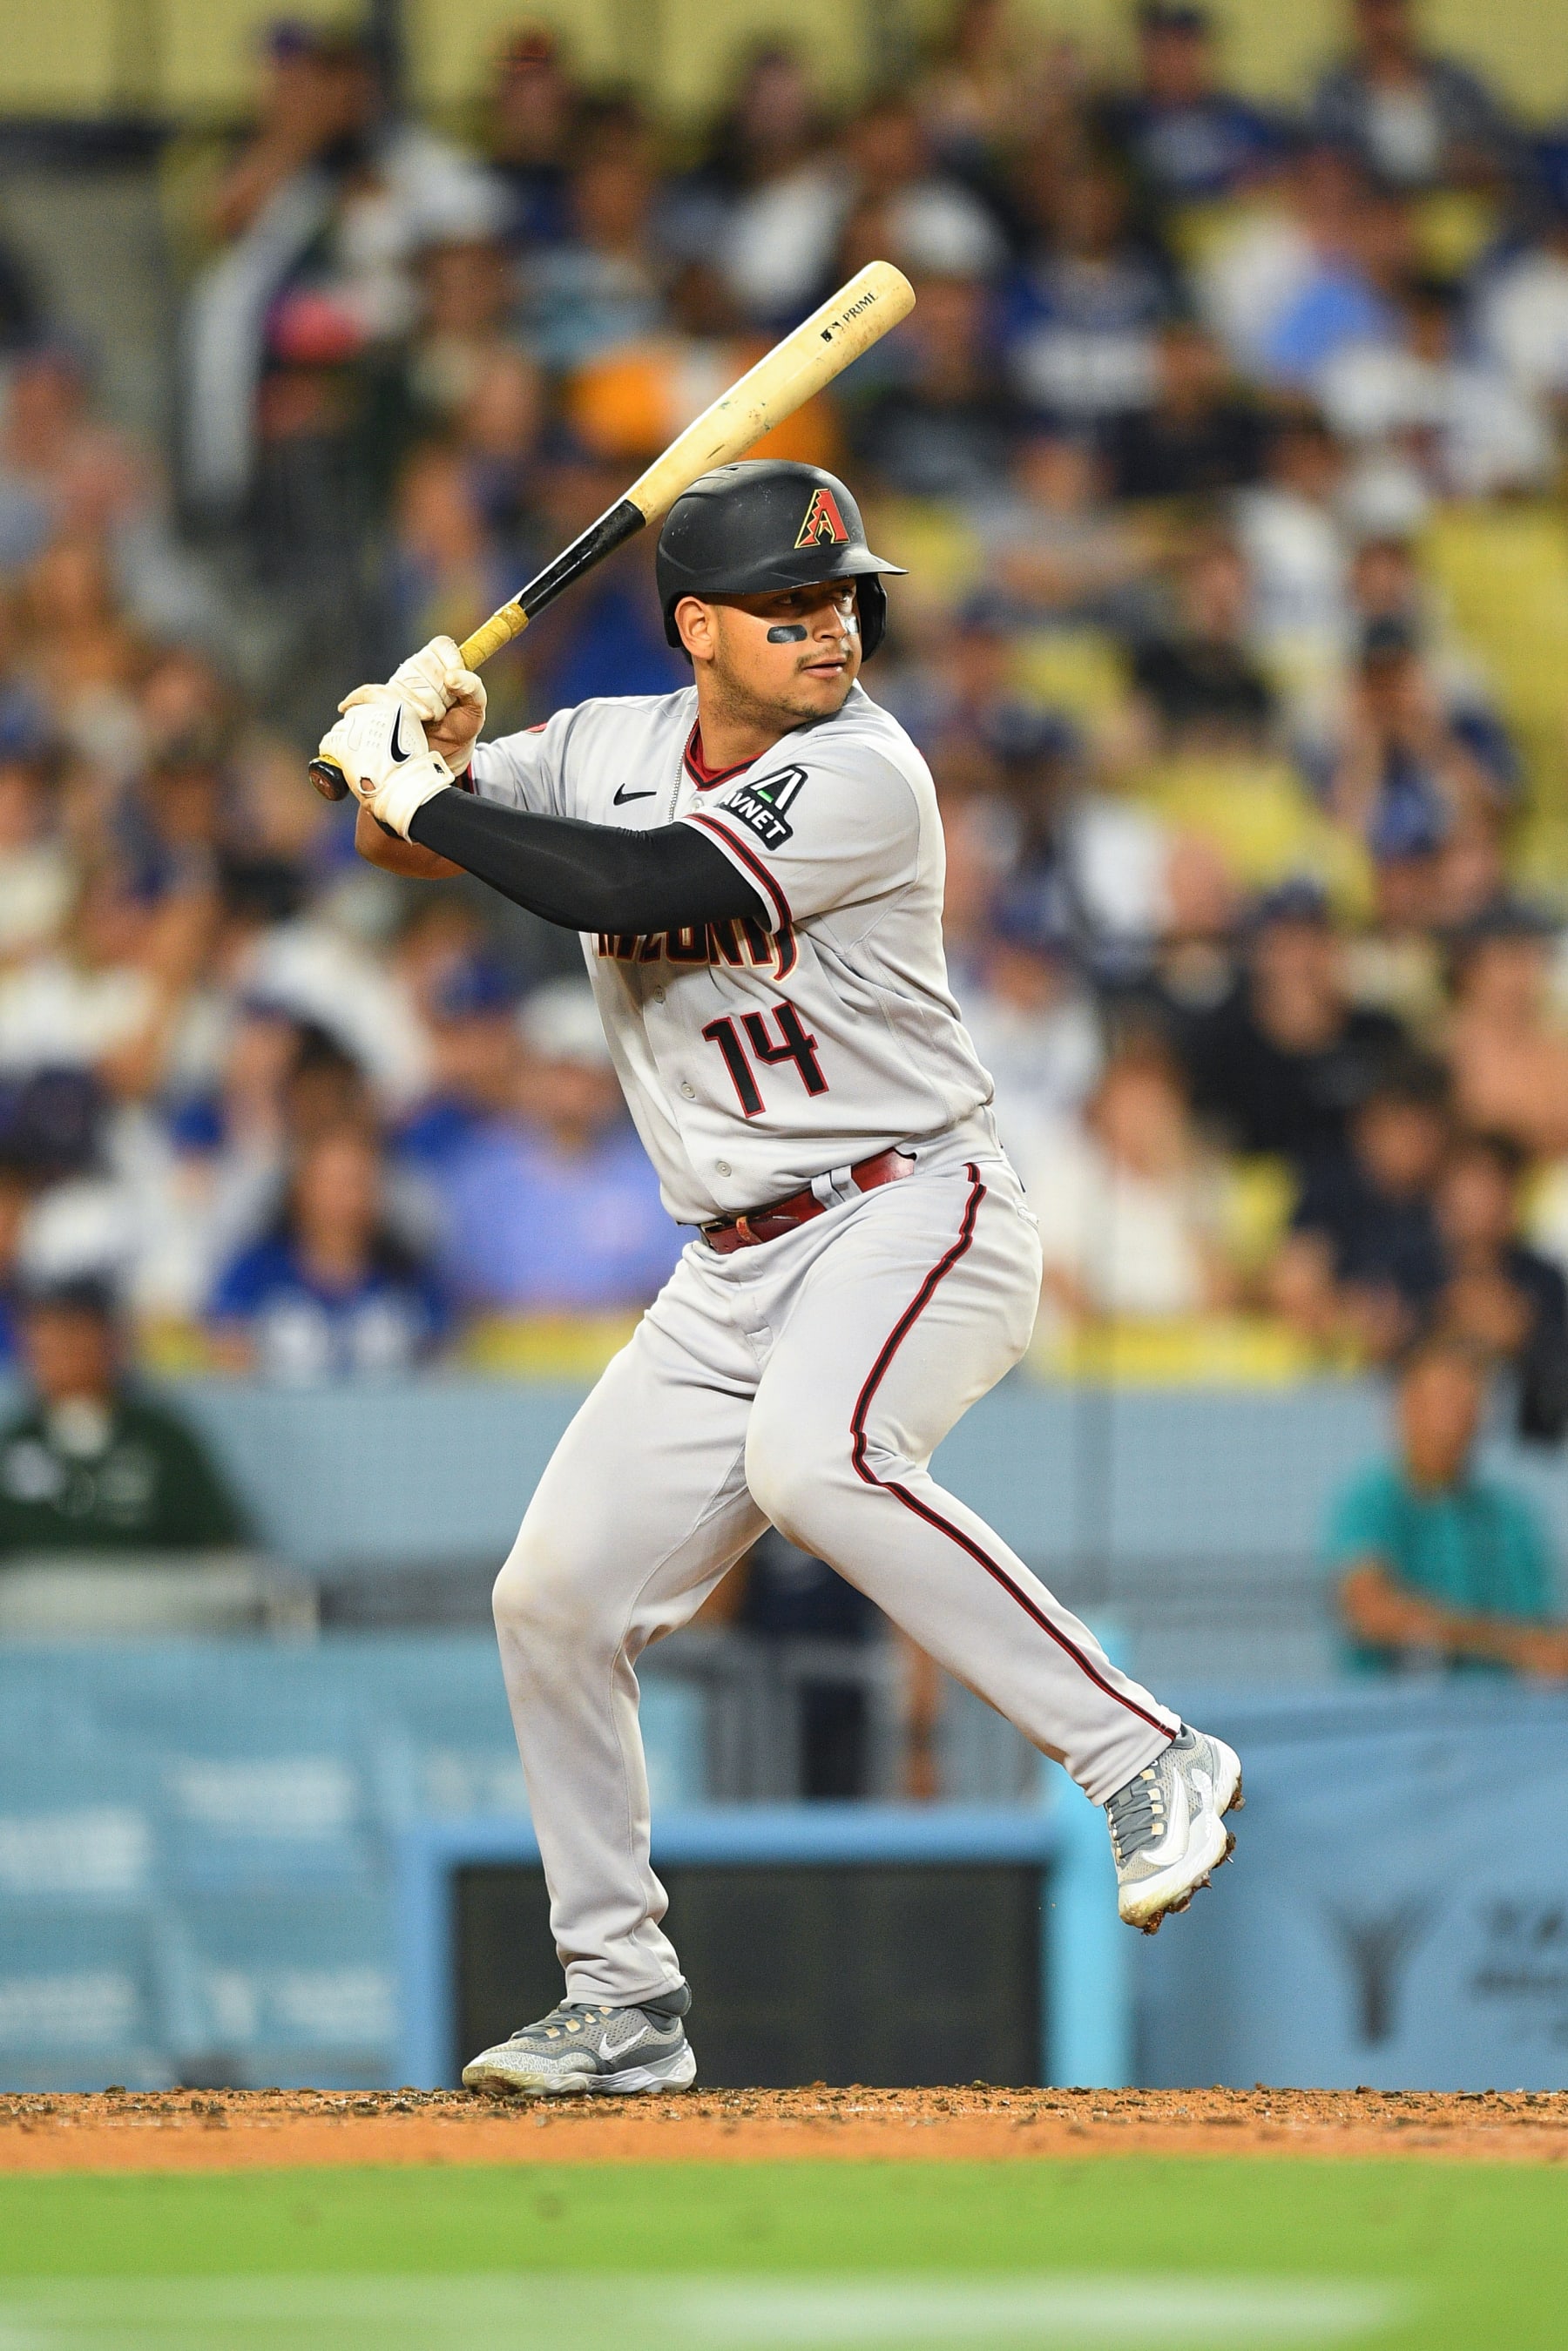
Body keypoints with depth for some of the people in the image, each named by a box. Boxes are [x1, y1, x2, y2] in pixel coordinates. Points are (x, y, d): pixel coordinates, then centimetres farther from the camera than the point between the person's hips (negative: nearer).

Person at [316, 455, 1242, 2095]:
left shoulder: (863, 777, -16)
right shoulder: (609, 747, 7)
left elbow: (635, 889, -25)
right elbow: (400, 836, 12)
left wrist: (423, 791, -16)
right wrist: (419, 749, -11)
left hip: (914, 1212, -7)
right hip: (737, 1271, 8)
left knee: (813, 1456, -37)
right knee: (556, 1595, 4)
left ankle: (1143, 1760, -32)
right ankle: (623, 2006, 18)